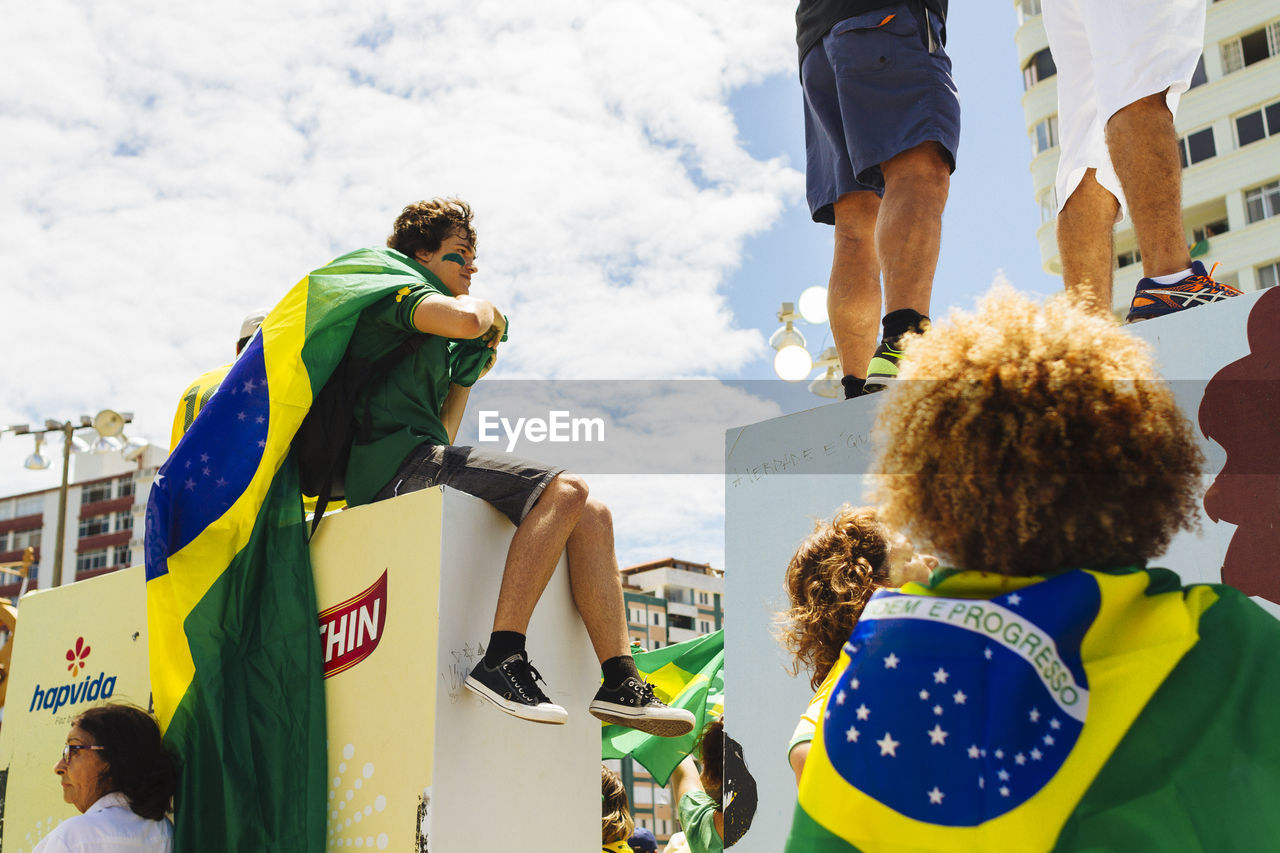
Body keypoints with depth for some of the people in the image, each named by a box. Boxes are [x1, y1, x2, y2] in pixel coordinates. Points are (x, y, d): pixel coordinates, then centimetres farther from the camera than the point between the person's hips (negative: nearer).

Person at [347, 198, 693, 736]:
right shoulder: (398, 289, 5)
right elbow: (468, 321, -20)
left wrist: (468, 374, 25)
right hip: (395, 463, -9)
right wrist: (484, 308, 3)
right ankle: (502, 659, -34)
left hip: (424, 463, 9)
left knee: (592, 514, -2)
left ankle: (620, 684, -11)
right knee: (564, 489, -26)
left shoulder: (432, 340, 34)